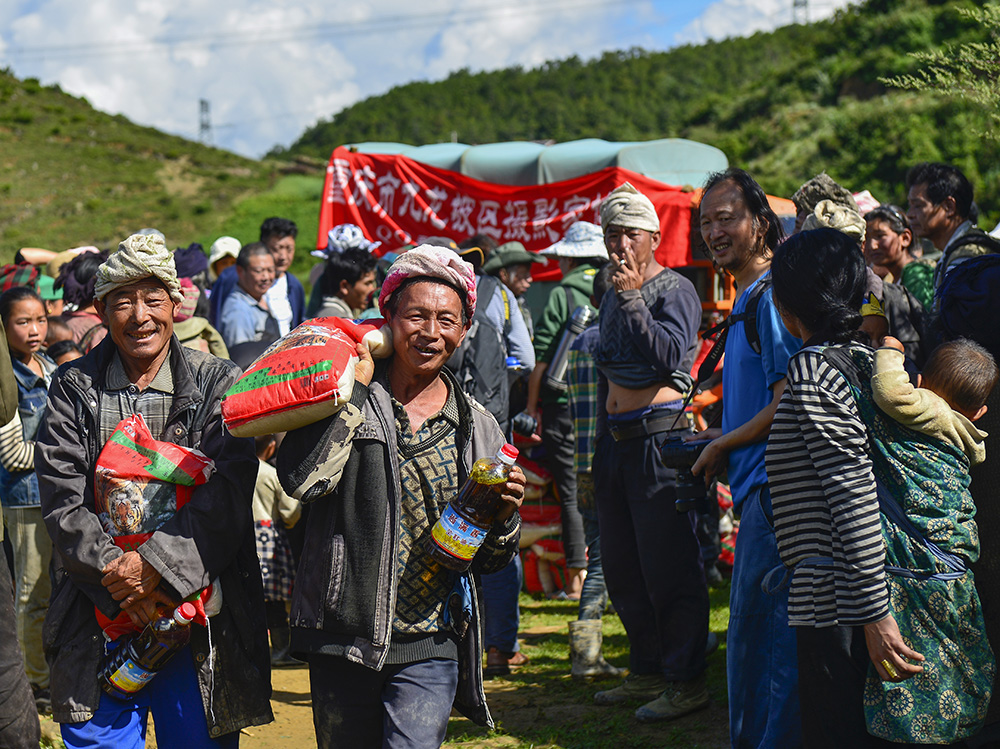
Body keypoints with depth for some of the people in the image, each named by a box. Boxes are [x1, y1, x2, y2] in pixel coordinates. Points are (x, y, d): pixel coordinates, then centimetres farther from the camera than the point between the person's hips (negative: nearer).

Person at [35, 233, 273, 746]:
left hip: (195, 617, -1)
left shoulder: (218, 384, 2)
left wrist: (155, 564, -18)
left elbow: (226, 495, -8)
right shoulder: (74, 388, 7)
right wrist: (113, 570, -15)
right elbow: (60, 497, -1)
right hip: (98, 614, 1)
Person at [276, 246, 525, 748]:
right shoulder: (345, 398, 0)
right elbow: (301, 479, -20)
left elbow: (488, 561, 13)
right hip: (341, 639, 0)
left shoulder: (477, 428, 7)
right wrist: (354, 391, -14)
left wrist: (504, 515, -9)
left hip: (428, 649, 1)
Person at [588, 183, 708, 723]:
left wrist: (632, 298, -19)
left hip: (661, 434, -8)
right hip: (617, 439, 9)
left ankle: (686, 681, 1)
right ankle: (647, 671, 24)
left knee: (667, 566, -7)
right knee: (621, 569, 13)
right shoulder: (612, 298, 18)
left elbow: (670, 356, -21)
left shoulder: (675, 289, -5)